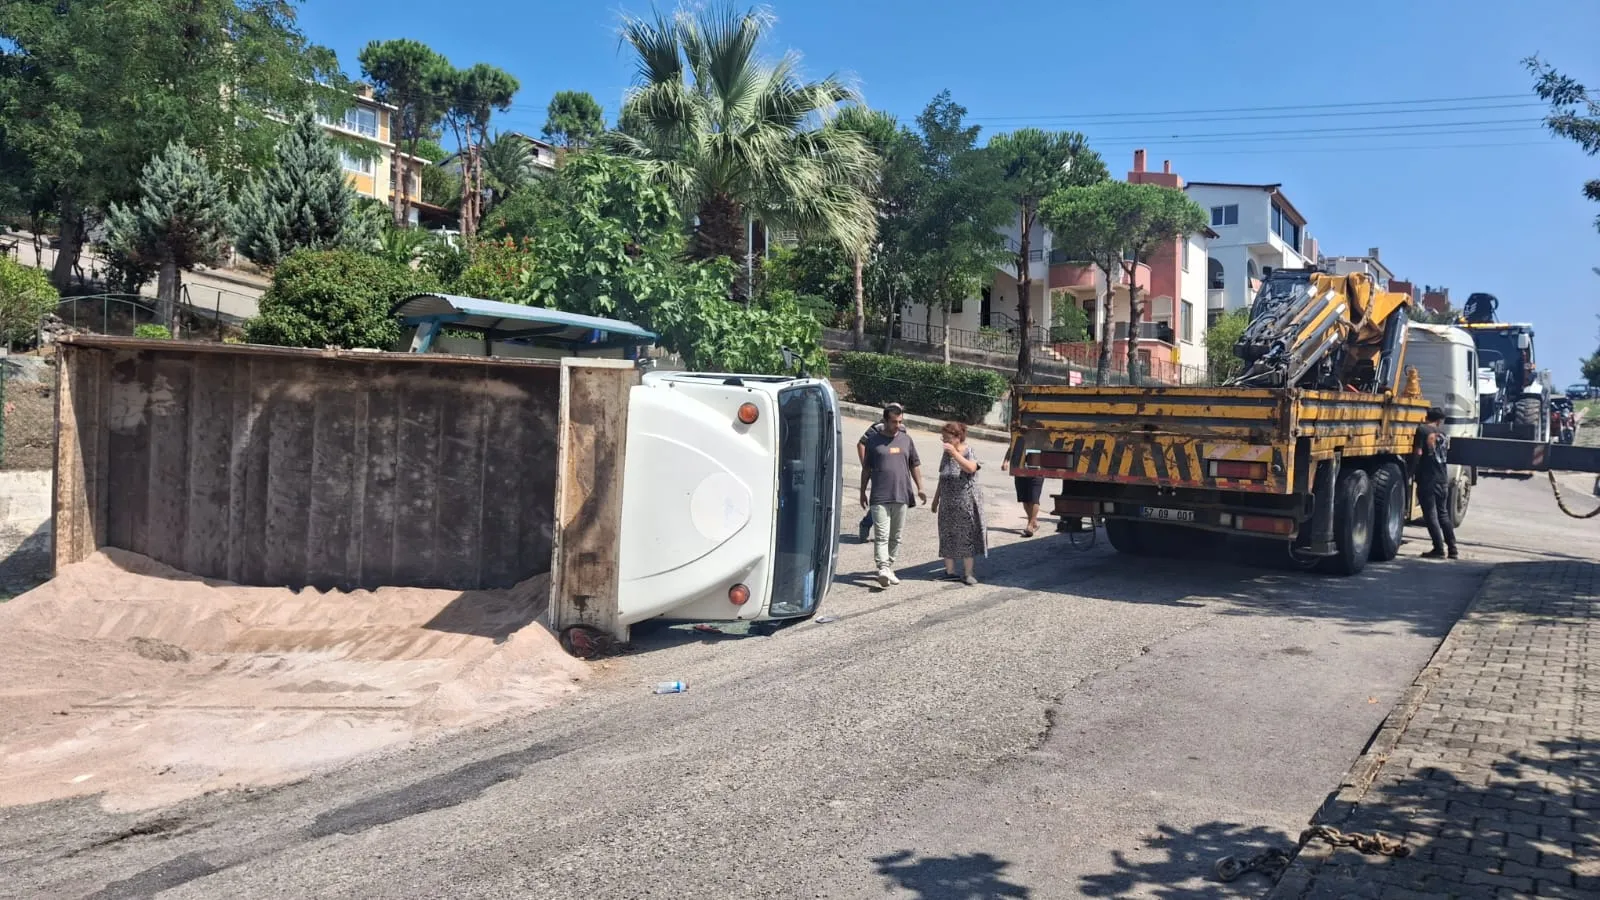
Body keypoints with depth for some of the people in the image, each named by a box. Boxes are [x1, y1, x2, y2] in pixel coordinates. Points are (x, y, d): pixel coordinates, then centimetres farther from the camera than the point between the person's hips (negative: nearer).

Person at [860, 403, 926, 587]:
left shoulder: (906, 440, 10)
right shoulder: (873, 440, 1)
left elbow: (915, 466, 16)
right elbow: (866, 468, 7)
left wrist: (919, 488, 10)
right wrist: (863, 492, 8)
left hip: (901, 496, 4)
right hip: (879, 497, -4)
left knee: (895, 536, 10)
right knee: (881, 535, -13)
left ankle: (890, 568, 20)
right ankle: (883, 568, -20)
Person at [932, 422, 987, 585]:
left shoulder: (969, 452, -8)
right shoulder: (946, 454, 8)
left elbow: (971, 468, -30)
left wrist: (955, 453, -32)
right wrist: (936, 499, 17)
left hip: (966, 503, -5)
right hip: (948, 504, 5)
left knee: (966, 536, 1)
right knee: (948, 537, 7)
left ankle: (968, 573, 8)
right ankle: (949, 571, 17)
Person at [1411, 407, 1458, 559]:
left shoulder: (1422, 430, -8)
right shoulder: (1443, 433, 12)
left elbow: (1418, 453, -14)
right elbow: (1446, 454, 19)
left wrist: (1411, 472, -10)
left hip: (1427, 479, -6)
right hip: (1443, 479, 6)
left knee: (1431, 515, -1)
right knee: (1443, 514, 15)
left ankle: (1439, 549, -1)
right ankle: (1452, 549, 17)